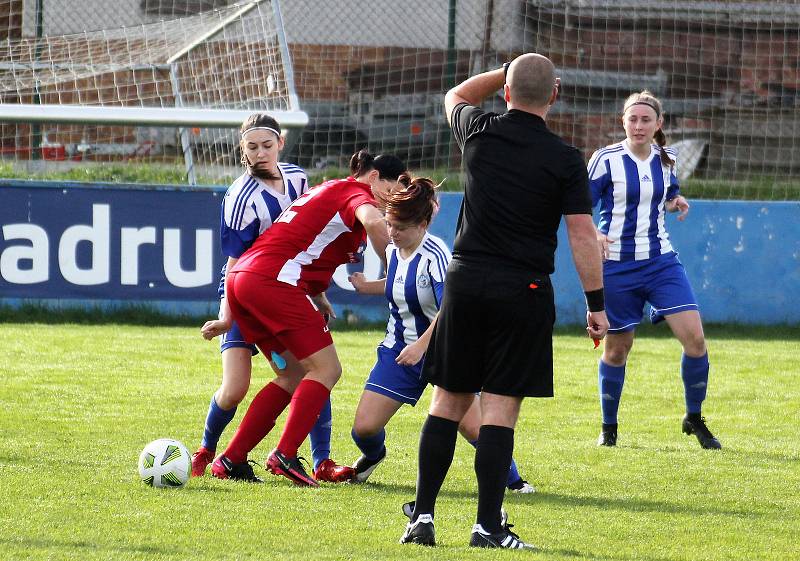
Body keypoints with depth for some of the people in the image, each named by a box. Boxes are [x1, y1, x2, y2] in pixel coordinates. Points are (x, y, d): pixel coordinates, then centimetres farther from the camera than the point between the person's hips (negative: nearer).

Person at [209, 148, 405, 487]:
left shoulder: (329, 190, 28)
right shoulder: (356, 191, -2)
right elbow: (373, 222, -26)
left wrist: (316, 296, 23)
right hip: (274, 281, -10)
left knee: (295, 373, 16)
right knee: (326, 369, -6)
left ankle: (231, 459, 12)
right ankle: (285, 456, -15)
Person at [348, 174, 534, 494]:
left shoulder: (434, 254, -22)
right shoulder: (393, 251, 2)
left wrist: (421, 346, -33)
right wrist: (367, 287, 13)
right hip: (399, 350, 6)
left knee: (472, 426, -13)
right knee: (364, 428, -3)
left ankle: (512, 479, 10)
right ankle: (373, 456, 33)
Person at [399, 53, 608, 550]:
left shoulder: (479, 135, 1)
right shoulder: (565, 160, -7)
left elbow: (455, 96, 26)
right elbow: (583, 235, -8)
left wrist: (507, 73, 24)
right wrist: (596, 304, -1)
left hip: (465, 281, 3)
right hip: (524, 291, -3)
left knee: (449, 401, 10)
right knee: (500, 407, -3)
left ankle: (423, 516, 8)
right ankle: (488, 525, -5)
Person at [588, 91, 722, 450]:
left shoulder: (666, 160, 6)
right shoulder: (606, 159, -9)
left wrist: (675, 203, 1)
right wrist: (593, 234, -23)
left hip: (661, 261, 3)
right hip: (617, 265, -3)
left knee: (694, 337, -10)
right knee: (617, 348, 4)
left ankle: (694, 419, 7)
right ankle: (609, 427, 23)